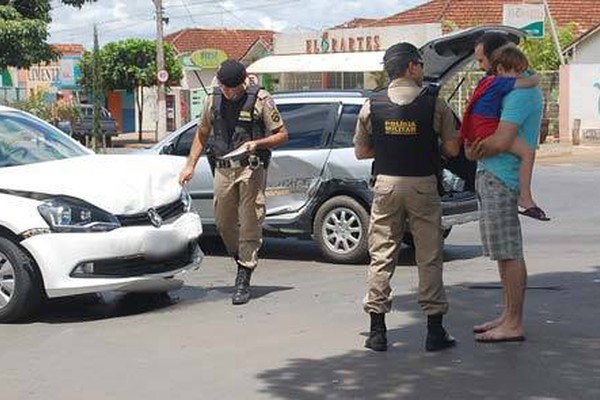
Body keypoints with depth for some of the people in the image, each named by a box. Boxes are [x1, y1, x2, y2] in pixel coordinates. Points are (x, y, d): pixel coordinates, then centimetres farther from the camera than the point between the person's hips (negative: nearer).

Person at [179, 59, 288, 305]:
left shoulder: (260, 100, -4)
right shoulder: (213, 101, 8)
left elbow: (281, 135, 0)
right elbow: (202, 135, 19)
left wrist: (257, 143, -17)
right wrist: (190, 165, 11)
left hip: (251, 168, -4)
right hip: (223, 169, 4)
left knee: (250, 224, -6)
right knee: (223, 223, 8)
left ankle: (243, 281, -3)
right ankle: (241, 261, 32)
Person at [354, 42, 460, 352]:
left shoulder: (372, 105, 1)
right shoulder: (434, 103, -5)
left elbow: (361, 151, 8)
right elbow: (452, 149, -3)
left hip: (386, 184, 2)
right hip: (423, 185, -2)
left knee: (381, 256, 8)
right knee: (429, 259, 6)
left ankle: (377, 330, 9)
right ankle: (435, 331, 8)